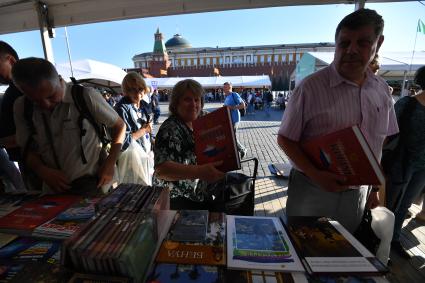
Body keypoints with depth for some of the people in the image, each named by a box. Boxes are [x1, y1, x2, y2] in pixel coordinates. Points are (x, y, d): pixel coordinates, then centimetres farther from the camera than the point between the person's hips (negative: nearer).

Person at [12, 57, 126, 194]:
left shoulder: (86, 96, -15)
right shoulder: (21, 107, -1)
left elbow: (119, 126, -6)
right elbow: (27, 148, 8)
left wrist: (110, 164, -13)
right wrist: (42, 170, -13)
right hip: (53, 190, 7)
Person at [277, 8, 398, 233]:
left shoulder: (382, 90, 1)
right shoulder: (311, 87, -17)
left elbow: (378, 143, 10)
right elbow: (285, 139, -14)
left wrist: (375, 189, 13)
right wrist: (316, 175, -24)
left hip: (357, 193, 5)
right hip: (311, 190, -4)